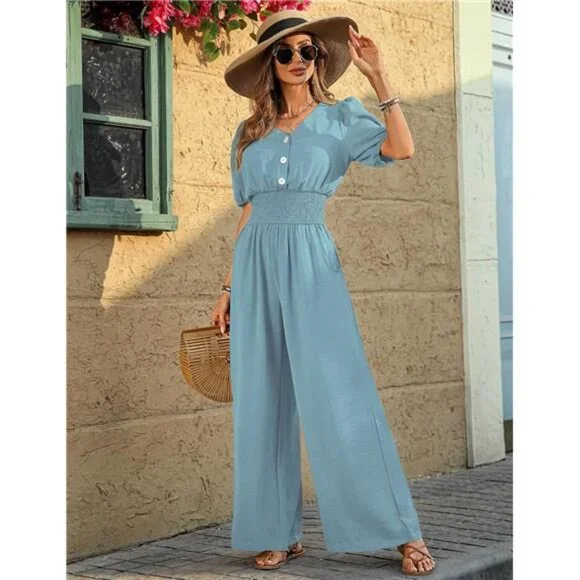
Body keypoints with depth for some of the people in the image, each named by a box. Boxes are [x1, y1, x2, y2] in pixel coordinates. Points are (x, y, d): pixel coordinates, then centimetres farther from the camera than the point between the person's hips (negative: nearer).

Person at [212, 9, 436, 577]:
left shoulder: (340, 117, 7)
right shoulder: (250, 133, 15)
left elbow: (400, 148, -11)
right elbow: (247, 212, 17)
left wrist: (377, 76, -13)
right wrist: (229, 287, 13)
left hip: (311, 260, -4)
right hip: (257, 264, 4)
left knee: (341, 396, -9)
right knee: (263, 402, 4)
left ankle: (403, 532, -5)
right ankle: (279, 533, 13)